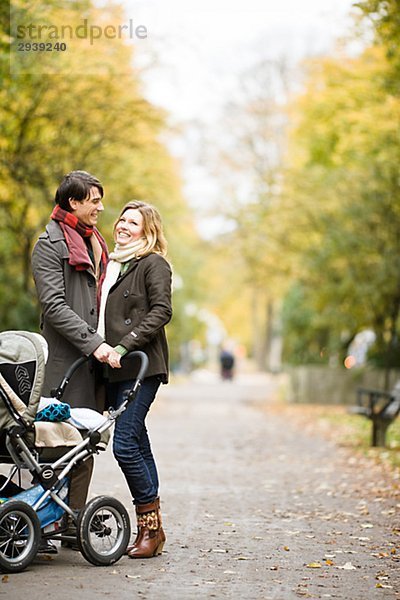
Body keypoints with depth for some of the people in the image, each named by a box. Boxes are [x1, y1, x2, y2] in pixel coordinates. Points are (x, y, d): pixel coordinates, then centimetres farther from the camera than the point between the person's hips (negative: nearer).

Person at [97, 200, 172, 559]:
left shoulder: (153, 264, -3)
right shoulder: (112, 264, 21)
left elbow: (161, 311, -13)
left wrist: (124, 346, -19)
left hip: (141, 367, -8)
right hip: (114, 369, 8)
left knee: (125, 444, -14)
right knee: (138, 446, 8)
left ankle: (151, 526, -4)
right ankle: (150, 529, 12)